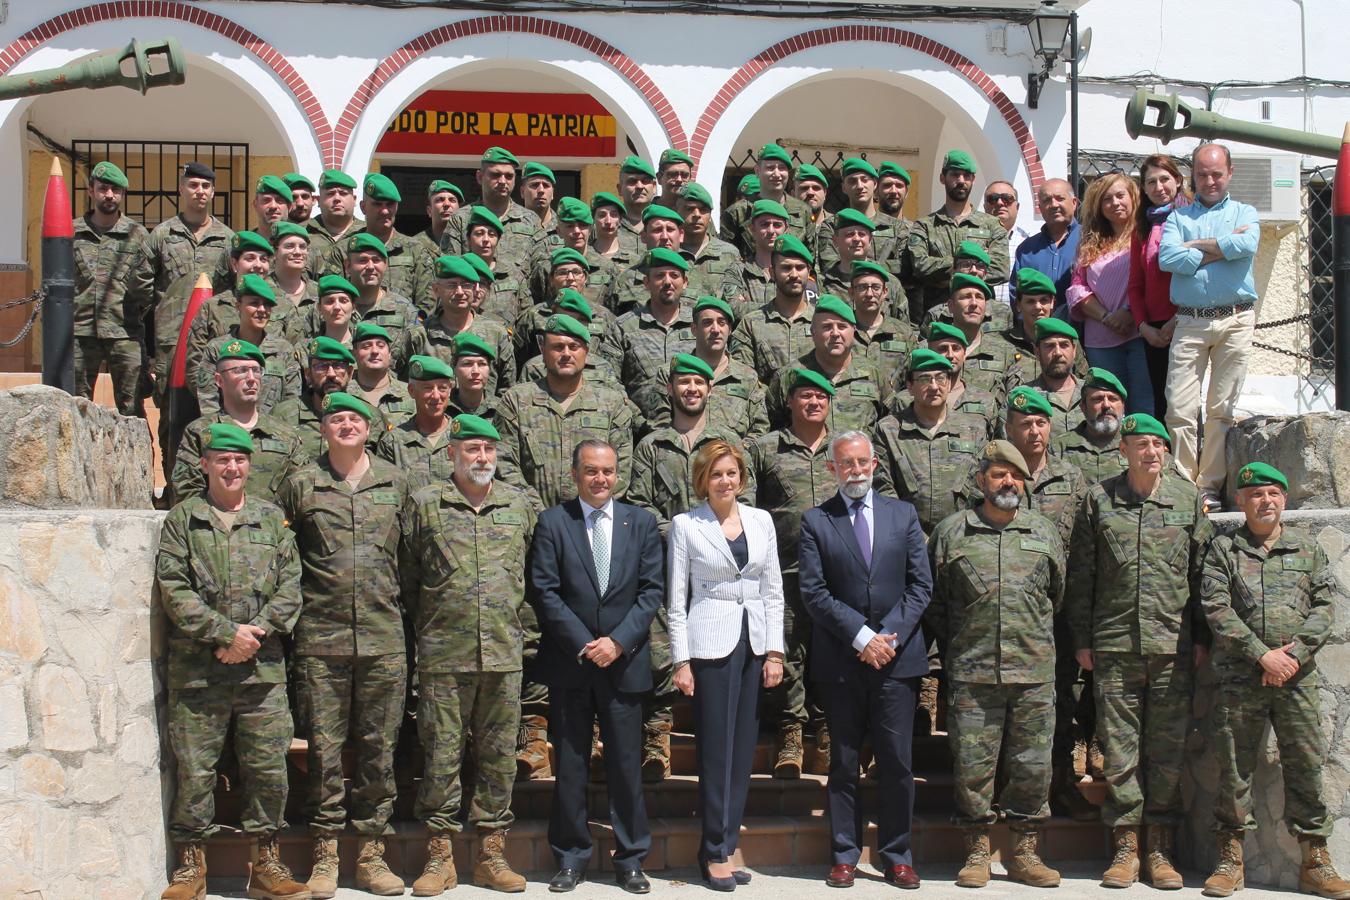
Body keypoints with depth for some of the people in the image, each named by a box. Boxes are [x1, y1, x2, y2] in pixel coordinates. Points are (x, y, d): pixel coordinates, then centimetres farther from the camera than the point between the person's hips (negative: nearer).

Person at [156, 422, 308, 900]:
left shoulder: (271, 517, 12)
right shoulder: (181, 519, 6)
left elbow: (290, 585, 6)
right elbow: (173, 589, -4)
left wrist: (256, 632, -9)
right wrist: (226, 632, -12)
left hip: (263, 667, 2)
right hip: (196, 668, -1)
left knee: (269, 767, 2)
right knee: (194, 768, 3)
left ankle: (266, 861, 14)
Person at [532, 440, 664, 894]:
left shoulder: (641, 522, 7)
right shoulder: (552, 522, 2)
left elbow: (652, 589, 2)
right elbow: (545, 592, -3)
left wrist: (618, 642, -10)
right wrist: (583, 645, -11)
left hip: (624, 662, 1)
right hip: (569, 663, -1)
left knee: (626, 764, 4)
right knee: (569, 765, 6)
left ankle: (630, 859, 15)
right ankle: (571, 858, 17)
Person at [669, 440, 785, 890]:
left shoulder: (761, 520, 9)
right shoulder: (686, 525, -1)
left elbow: (773, 590, 10)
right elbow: (676, 598, -2)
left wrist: (774, 651, 3)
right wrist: (681, 661, -7)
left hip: (755, 642, 4)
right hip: (711, 644, -4)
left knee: (743, 749, 6)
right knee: (716, 750, -1)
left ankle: (724, 848, 16)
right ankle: (715, 854, 8)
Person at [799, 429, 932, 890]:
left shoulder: (903, 515, 9)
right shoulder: (815, 521, 2)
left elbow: (921, 584, 4)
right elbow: (814, 592, -5)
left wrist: (890, 635, -8)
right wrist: (861, 636, -13)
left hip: (897, 657, 1)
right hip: (841, 661, -1)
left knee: (897, 764, 3)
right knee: (843, 764, 6)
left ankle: (897, 857, 15)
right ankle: (844, 856, 15)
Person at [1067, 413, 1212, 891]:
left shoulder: (1188, 497, 8)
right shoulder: (1098, 499, 5)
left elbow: (1202, 570, 9)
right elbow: (1081, 573, 7)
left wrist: (1202, 636, 4)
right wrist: (1082, 638, 4)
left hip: (1174, 643, 1)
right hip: (1114, 643, 0)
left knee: (1169, 746, 4)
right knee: (1119, 747, 2)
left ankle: (1160, 847, 14)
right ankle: (1125, 846, 11)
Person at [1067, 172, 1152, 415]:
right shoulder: (1091, 244, 18)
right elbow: (1077, 287, 9)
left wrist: (1130, 312, -16)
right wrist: (1106, 317, -5)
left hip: (1140, 334, -4)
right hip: (1100, 341, 5)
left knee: (1144, 411, -7)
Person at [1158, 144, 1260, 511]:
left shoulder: (1245, 213, 15)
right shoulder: (1177, 217, 14)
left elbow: (1247, 245, -10)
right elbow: (1168, 259, -6)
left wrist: (1196, 246, -3)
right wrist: (1222, 249, -4)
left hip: (1236, 319, 0)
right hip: (1190, 321, 0)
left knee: (1222, 408, 2)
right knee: (1180, 408, -7)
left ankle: (1210, 486, 8)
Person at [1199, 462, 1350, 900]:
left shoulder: (1307, 544, 13)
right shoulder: (1223, 548, 6)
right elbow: (1217, 608, -3)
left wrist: (1295, 651, -8)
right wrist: (1262, 654, -11)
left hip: (1298, 676, 1)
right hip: (1240, 677, -1)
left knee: (1306, 764, 1)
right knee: (1234, 765, 2)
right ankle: (1230, 859, 11)